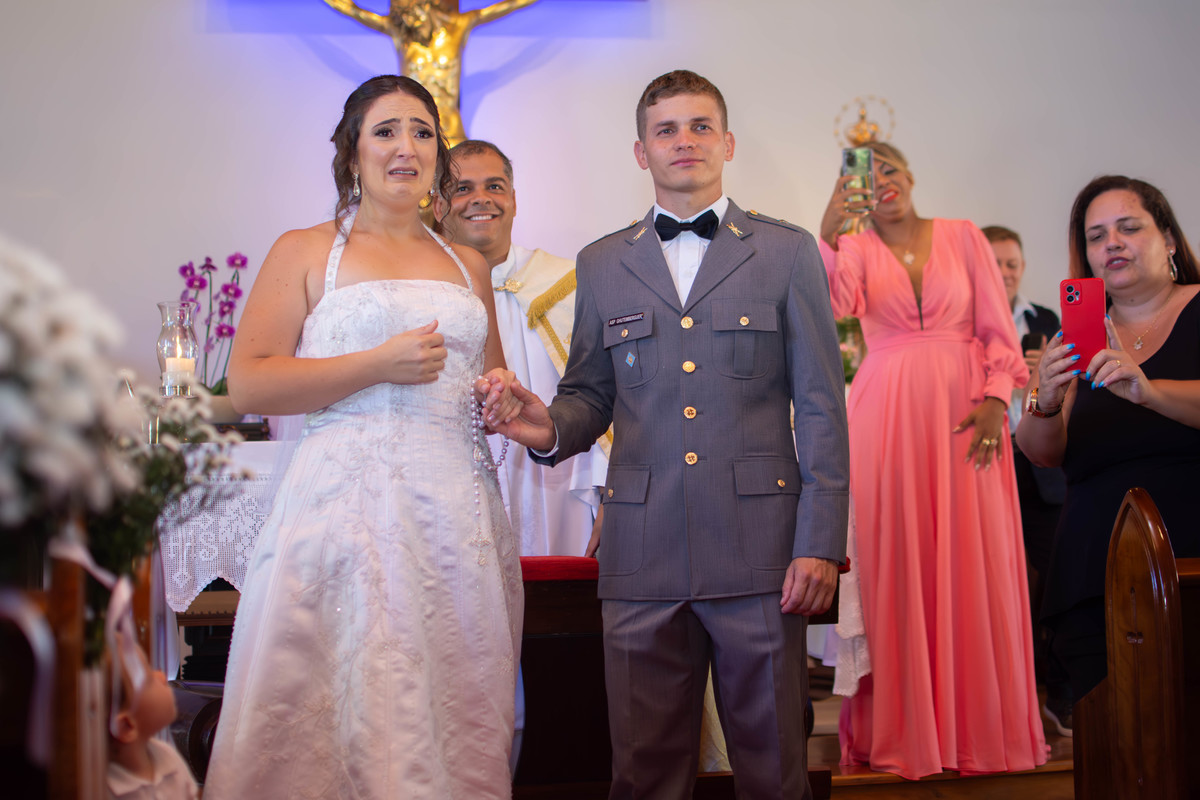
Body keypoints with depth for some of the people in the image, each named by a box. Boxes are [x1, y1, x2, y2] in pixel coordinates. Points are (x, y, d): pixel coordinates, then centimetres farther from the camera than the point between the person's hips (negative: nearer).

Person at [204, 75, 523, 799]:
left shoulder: (469, 266, 19)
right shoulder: (306, 252, 6)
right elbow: (247, 384, -4)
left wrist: (503, 404, 5)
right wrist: (378, 365, -11)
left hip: (461, 506, 4)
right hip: (349, 498, -4)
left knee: (457, 717, 4)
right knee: (350, 705, -5)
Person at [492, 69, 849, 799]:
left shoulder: (788, 252, 7)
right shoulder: (602, 265, 14)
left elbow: (821, 407, 3)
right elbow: (590, 395, 16)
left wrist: (821, 543, -5)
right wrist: (553, 430, -9)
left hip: (759, 548, -1)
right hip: (644, 554, 2)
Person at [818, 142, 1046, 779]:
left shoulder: (963, 237, 10)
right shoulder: (855, 249, 9)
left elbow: (996, 327, 5)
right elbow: (837, 303, -13)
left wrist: (995, 399, -8)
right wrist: (827, 237, -28)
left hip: (964, 414, 0)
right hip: (886, 416, 0)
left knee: (971, 565, -1)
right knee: (895, 565, -2)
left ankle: (979, 725, 10)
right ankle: (902, 730, 6)